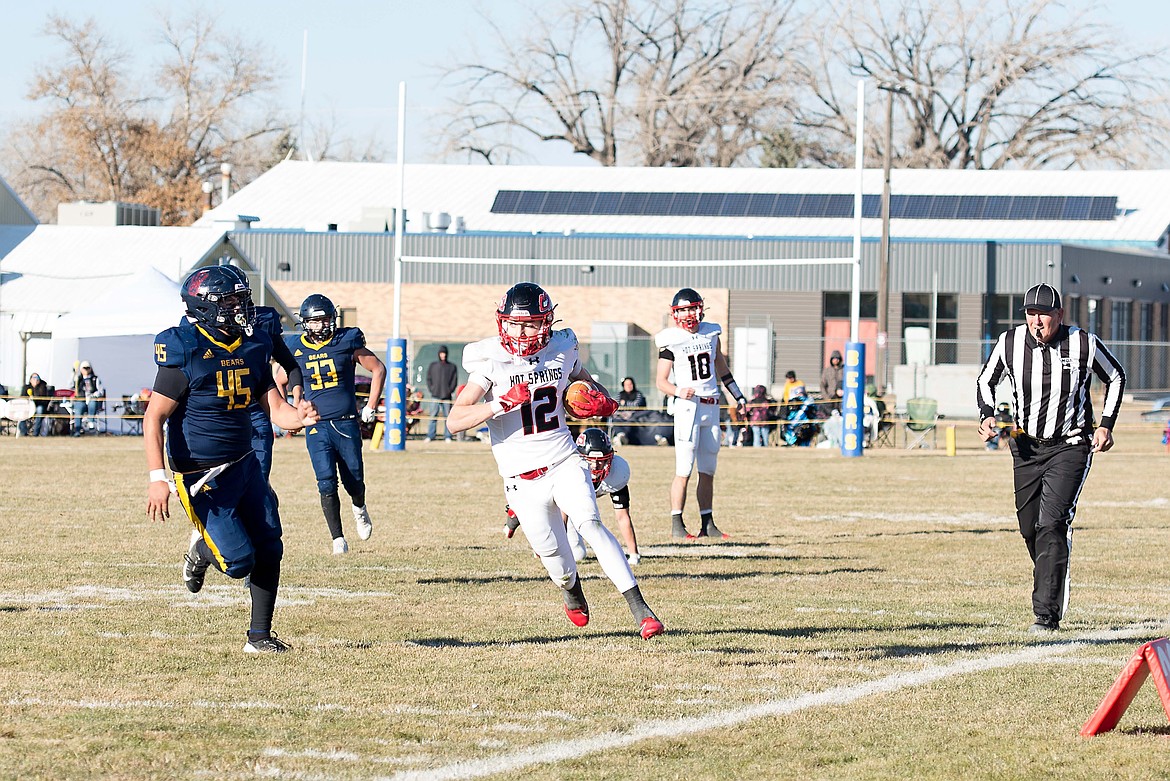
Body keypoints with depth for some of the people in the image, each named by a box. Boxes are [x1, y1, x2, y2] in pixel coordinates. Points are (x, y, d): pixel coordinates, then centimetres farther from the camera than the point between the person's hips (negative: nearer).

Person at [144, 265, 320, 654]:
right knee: (239, 561, -10)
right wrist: (157, 478, -26)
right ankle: (202, 550, 25)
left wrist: (297, 417, -19)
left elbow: (274, 407, 6)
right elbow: (154, 418, -17)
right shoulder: (187, 354, -18)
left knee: (269, 551, 6)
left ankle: (260, 636, 19)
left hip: (245, 464, 7)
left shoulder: (252, 349, 3)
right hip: (203, 476, -7)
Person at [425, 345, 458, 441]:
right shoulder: (433, 365, 11)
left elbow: (454, 380, 5)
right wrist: (431, 389, -1)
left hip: (447, 396, -1)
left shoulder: (452, 367, 8)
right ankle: (430, 436, -3)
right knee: (433, 416, -4)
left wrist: (450, 391, -6)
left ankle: (448, 436, 2)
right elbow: (429, 378, 11)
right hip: (435, 396, 1)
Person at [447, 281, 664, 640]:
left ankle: (639, 608, -23)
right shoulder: (491, 361, -9)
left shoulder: (561, 352, 2)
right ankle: (571, 590, 36)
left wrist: (602, 402, -1)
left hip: (564, 462, 1)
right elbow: (455, 421, -15)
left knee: (590, 524, -20)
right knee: (552, 553, 0)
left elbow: (587, 383, 24)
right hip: (522, 475, -1)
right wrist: (502, 404, -28)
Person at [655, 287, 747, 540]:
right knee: (684, 470, -9)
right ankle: (676, 524, -5)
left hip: (711, 407, 5)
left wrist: (739, 398, 25)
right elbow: (661, 381, -3)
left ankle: (707, 524, 12)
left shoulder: (711, 334, 11)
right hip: (687, 406, -5)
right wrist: (678, 391, -23)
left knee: (708, 472, 8)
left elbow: (722, 369, 23)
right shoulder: (671, 340, -4)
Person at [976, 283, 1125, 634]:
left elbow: (1115, 378, 8)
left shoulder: (1084, 344, -11)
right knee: (1030, 528, 9)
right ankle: (1054, 588, 35)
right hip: (1026, 446, 4)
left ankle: (1047, 614, -18)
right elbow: (986, 381, 13)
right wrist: (987, 417, -5)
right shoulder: (1009, 343, -5)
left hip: (1070, 447, -4)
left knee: (1051, 525, -18)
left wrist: (1106, 425, -1)